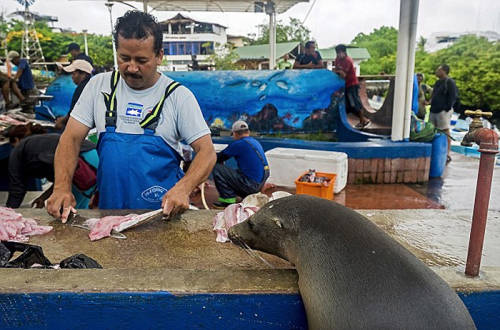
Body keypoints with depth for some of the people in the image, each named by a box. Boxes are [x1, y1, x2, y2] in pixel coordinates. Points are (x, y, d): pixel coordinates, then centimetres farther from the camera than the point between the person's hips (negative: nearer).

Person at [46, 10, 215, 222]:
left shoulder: (178, 96, -4)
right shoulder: (99, 85, 5)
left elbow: (207, 152, -6)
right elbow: (71, 139, 5)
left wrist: (183, 188, -24)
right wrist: (62, 187, -10)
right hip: (109, 208, 3)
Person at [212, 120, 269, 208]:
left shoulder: (239, 144, -12)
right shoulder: (256, 142, 14)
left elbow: (219, 158, -4)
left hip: (250, 184, -9)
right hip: (260, 184, 9)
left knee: (216, 168, -6)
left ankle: (228, 199, -3)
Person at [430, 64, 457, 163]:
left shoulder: (449, 82, -9)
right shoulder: (438, 82, 18)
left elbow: (453, 96, -14)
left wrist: (447, 109, -17)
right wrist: (431, 103, 16)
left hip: (443, 111, -9)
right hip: (434, 111, 9)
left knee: (445, 131, -6)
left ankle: (447, 155, -1)